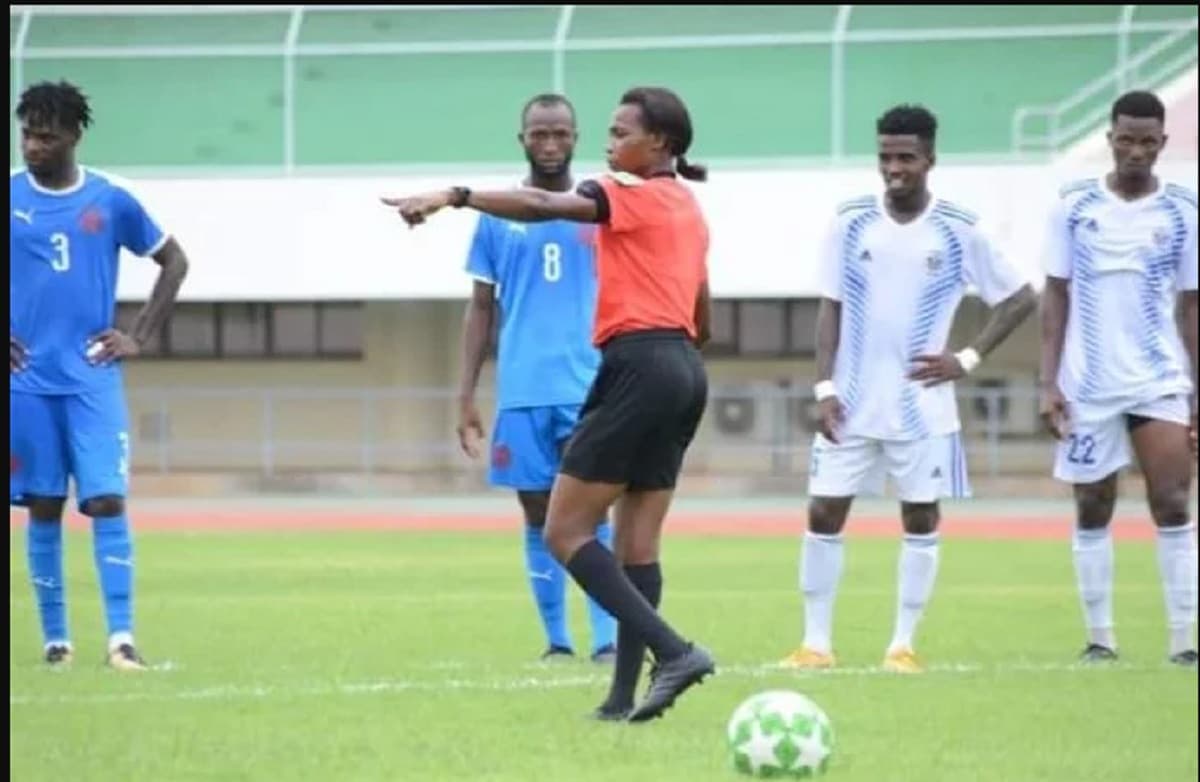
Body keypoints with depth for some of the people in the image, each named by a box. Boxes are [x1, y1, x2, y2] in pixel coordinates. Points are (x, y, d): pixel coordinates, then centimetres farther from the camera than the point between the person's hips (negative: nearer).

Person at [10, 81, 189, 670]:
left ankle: (122, 637, -11)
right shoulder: (11, 196, 1)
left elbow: (174, 262, 12)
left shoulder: (111, 200, 1)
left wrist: (139, 337, 4)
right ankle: (55, 636, 13)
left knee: (107, 502, -10)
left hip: (93, 378, -1)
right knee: (43, 507, 5)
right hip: (27, 381, 1)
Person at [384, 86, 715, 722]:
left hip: (638, 368, -9)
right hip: (684, 370, 9)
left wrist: (451, 197, -30)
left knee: (565, 532, -7)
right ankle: (624, 698, 4)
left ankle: (673, 651, -18)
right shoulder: (688, 209, 19)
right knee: (637, 543, 8)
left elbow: (542, 206, -23)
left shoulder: (632, 194, -7)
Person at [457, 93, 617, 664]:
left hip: (588, 387, -2)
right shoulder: (498, 217, 8)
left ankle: (607, 638, -11)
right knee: (538, 515, 5)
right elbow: (481, 308, 12)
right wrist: (466, 395, 7)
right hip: (521, 392, 2)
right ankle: (555, 639, 12)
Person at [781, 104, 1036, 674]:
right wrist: (825, 388, -5)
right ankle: (816, 643, 7)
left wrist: (969, 359, -6)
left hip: (922, 406, -1)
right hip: (852, 404, 1)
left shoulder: (958, 231, -4)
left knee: (921, 519, 2)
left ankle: (903, 644, 11)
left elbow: (1019, 299, 3)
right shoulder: (852, 222, 0)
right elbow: (831, 307, 3)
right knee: (823, 514, -1)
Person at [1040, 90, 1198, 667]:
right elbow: (1056, 296, 4)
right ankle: (1099, 638, 14)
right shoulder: (1074, 207, 1)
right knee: (1093, 511, 6)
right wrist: (1049, 382, -3)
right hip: (1088, 385, 1)